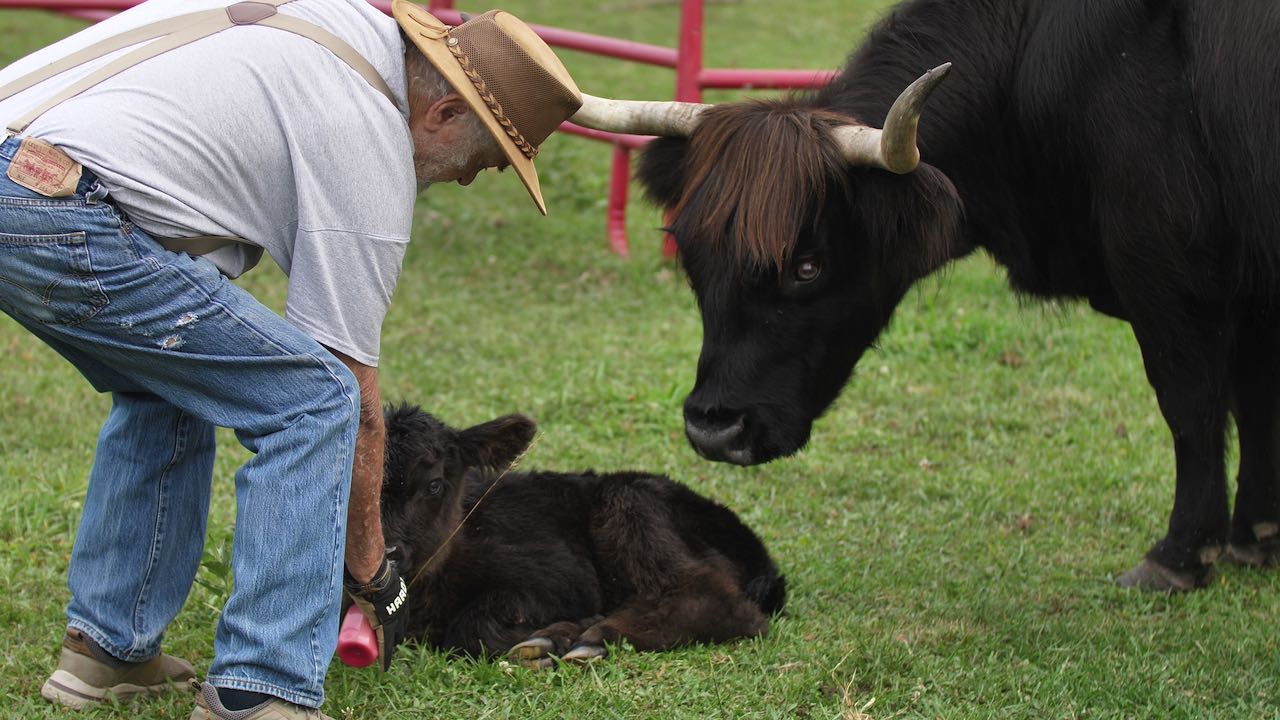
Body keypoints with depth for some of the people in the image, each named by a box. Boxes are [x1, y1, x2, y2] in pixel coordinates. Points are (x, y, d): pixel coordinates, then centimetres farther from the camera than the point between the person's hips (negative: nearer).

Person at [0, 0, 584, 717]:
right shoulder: (373, 158, -1)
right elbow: (352, 384, 3)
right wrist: (371, 571, 12)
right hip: (61, 222, -9)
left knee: (170, 387, 29)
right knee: (315, 400, -3)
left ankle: (109, 648, 28)